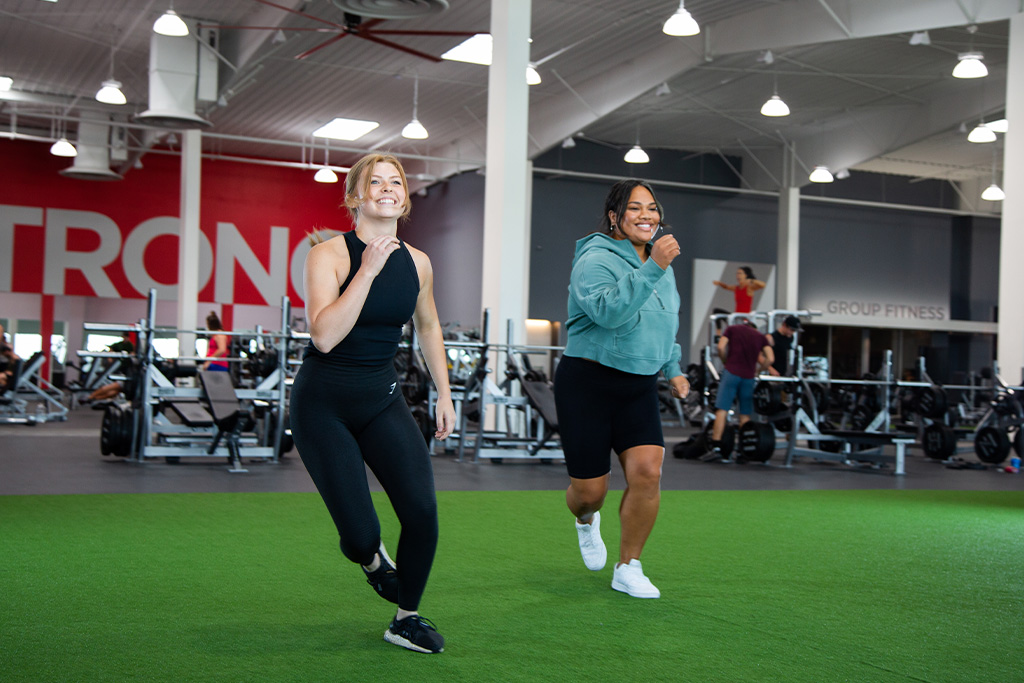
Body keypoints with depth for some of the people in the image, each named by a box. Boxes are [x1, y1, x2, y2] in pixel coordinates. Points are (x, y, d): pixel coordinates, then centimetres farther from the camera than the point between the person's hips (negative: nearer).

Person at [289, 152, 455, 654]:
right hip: (324, 403, -4)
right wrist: (368, 271, -28)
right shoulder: (329, 254, -13)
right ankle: (372, 559, 31)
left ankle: (406, 619, 14)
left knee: (423, 510, -11)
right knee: (360, 533, -10)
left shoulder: (417, 263, 2)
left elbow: (428, 327, 19)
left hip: (382, 399, 4)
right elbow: (324, 336, -27)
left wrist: (444, 395, 17)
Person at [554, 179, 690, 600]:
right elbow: (609, 311, -34)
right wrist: (652, 269, -39)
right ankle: (586, 521, 40)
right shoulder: (595, 260, -14)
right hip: (587, 384, -5)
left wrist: (673, 368, 26)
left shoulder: (662, 266, 10)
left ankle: (628, 569, 3)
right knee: (590, 490, 0)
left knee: (647, 472, -14)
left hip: (639, 388, 5)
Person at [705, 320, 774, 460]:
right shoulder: (761, 336, 19)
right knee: (745, 414, 9)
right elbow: (770, 359, 7)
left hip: (732, 373, -2)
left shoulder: (732, 329, 14)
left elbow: (721, 347, -1)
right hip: (749, 376, 2)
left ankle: (716, 447, -16)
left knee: (722, 410, -7)